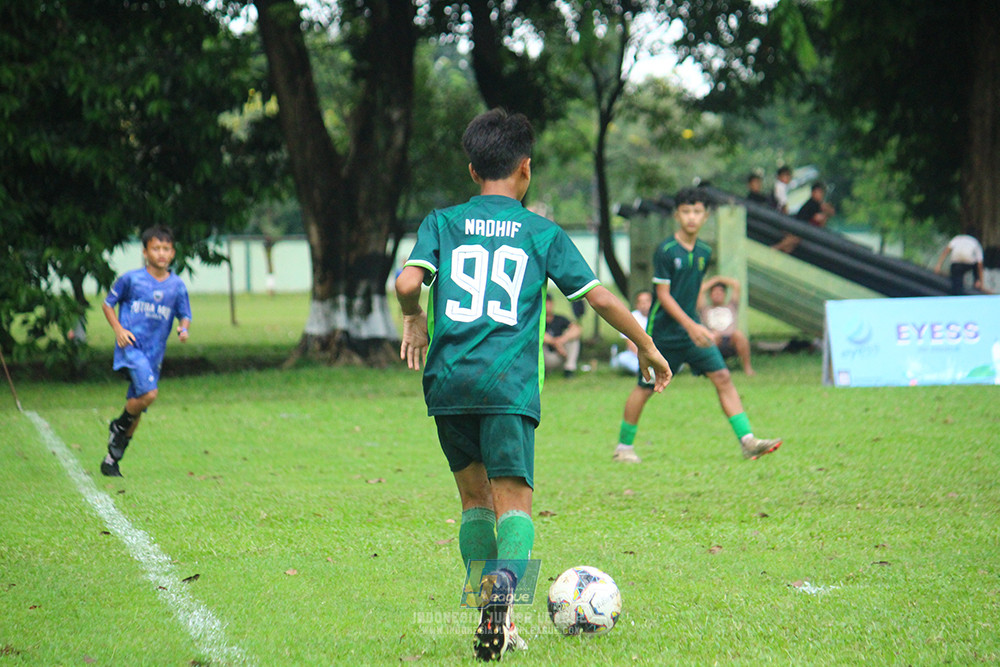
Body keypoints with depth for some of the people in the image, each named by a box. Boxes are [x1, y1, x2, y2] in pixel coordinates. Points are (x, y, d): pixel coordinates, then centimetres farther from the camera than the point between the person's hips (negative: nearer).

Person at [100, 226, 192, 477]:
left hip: (154, 352, 5)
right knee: (149, 393, -25)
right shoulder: (131, 279, -4)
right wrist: (119, 329, -8)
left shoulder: (177, 286, 5)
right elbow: (108, 304, 7)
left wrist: (184, 328, -10)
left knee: (137, 407, 8)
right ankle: (118, 426, 4)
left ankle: (112, 460, 21)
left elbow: (184, 315, 13)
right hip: (131, 344, -5)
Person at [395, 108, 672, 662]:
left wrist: (413, 320, 16)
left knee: (474, 495, 16)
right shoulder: (542, 234, 8)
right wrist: (646, 347, 20)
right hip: (509, 384, -2)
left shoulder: (442, 223, 10)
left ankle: (492, 617, 14)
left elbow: (407, 283, -6)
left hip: (448, 380, 2)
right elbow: (599, 296, 7)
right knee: (512, 499, -5)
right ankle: (504, 580, -36)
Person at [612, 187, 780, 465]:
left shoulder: (704, 252, 5)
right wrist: (690, 325, -22)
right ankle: (623, 446, 20)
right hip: (663, 332, -5)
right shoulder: (665, 251, -13)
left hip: (693, 329, 5)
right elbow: (663, 295, -15)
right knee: (645, 388, 4)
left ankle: (748, 441, -11)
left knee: (722, 377, -7)